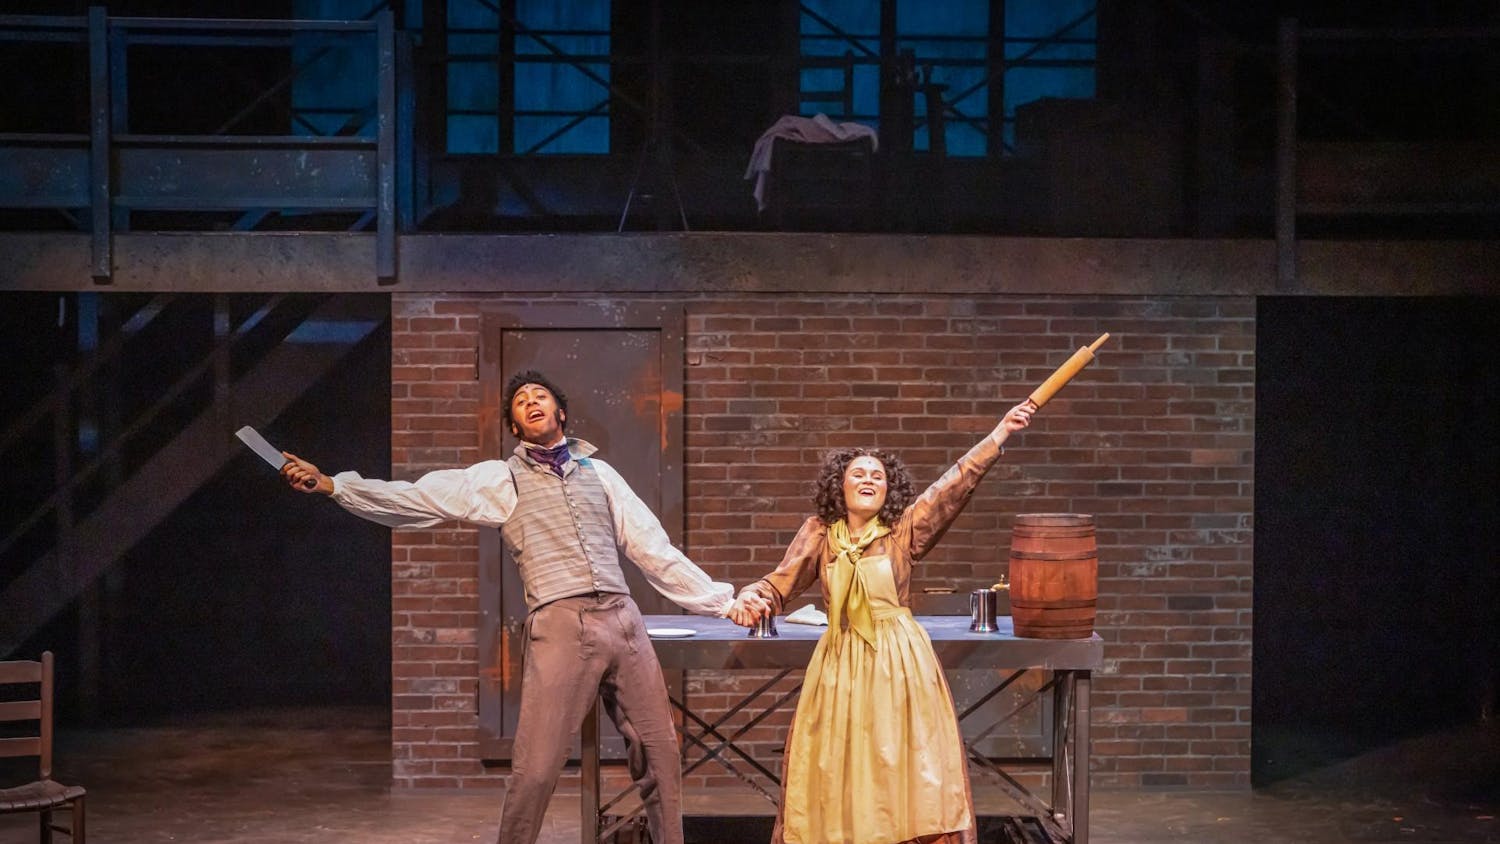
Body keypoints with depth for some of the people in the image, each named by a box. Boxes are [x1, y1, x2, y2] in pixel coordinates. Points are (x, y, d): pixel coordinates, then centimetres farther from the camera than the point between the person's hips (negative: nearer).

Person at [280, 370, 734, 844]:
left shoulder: (598, 472, 20)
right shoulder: (499, 480, 12)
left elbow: (655, 552, 19)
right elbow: (415, 499, 3)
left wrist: (726, 603, 15)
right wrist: (331, 485, -7)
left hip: (623, 622, 3)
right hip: (559, 627, -3)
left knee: (659, 756, 4)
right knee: (535, 770, -9)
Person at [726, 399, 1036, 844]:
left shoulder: (904, 531, -2)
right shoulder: (819, 533, 3)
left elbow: (957, 483, -9)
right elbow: (781, 582, -3)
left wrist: (1000, 433, -17)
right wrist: (751, 597, -26)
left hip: (900, 664, -1)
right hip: (840, 666, 2)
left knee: (905, 769, 2)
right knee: (836, 776, 7)